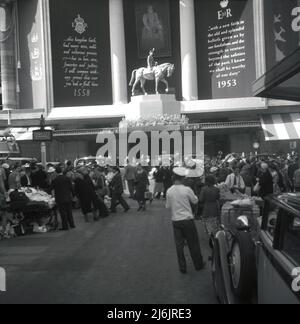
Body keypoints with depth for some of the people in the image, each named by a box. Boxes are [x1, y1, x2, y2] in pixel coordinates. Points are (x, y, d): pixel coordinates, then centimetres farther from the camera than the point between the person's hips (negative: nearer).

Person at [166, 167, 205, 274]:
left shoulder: (169, 191, -6)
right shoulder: (187, 189, -14)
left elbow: (168, 206, 3)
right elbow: (195, 201, 1)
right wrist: (193, 195, 17)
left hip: (176, 220, 2)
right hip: (188, 220, -2)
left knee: (179, 244, 12)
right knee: (193, 243, 13)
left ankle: (182, 268, 20)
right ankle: (198, 265, 27)